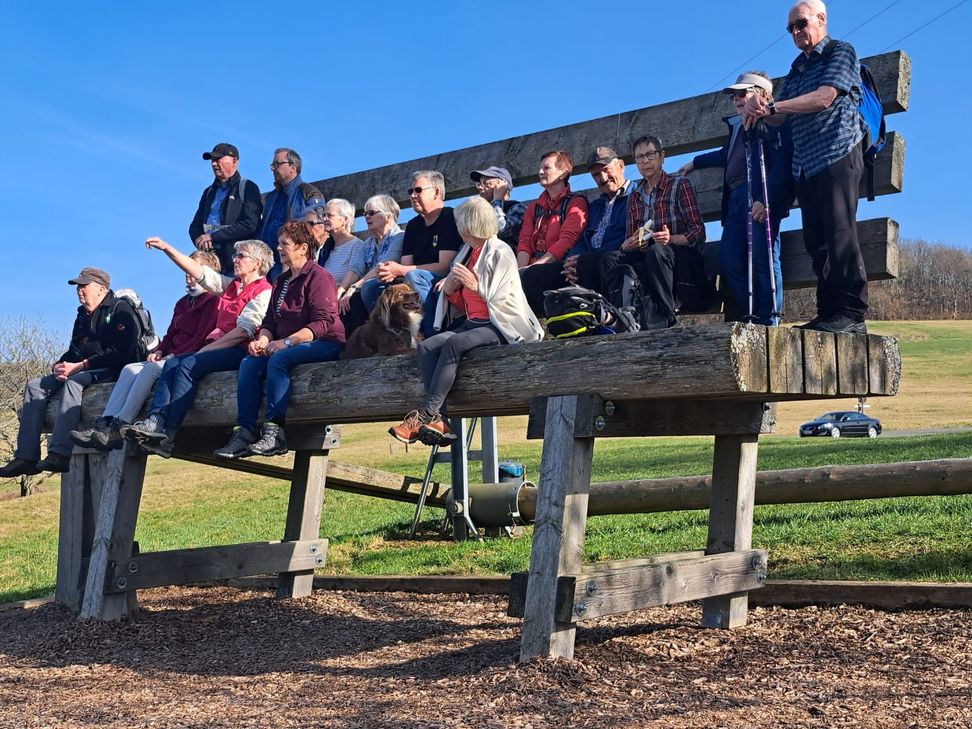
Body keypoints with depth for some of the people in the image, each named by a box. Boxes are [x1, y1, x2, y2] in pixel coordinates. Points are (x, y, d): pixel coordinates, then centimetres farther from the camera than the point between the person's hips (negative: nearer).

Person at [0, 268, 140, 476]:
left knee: (74, 381, -37)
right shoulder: (83, 315, 21)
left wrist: (80, 365, -20)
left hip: (112, 371, -9)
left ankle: (59, 454, -47)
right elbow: (75, 350, 21)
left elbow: (120, 353, -18)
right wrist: (59, 366, -3)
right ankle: (26, 457, -16)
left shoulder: (120, 309, -6)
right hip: (81, 371, 9)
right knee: (35, 386, -4)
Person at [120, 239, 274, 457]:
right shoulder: (231, 285, 23)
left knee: (189, 364, -25)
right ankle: (155, 421, -28)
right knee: (172, 363, -11)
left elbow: (243, 332, -14)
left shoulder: (263, 292, -4)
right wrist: (167, 248, 13)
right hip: (217, 347, 9)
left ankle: (167, 435, -30)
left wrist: (207, 349, -16)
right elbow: (198, 272, 22)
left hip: (240, 351, -9)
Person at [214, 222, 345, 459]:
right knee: (249, 363, -16)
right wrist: (262, 341, -5)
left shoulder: (318, 276, -7)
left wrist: (286, 342, -24)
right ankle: (245, 432, -25)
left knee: (278, 359, -34)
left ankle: (274, 432, -38)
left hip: (324, 344, -8)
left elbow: (323, 323, -17)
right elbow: (270, 321, 18)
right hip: (284, 346, 8)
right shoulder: (281, 281, 21)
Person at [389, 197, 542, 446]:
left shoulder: (500, 252, -3)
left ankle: (424, 414, -35)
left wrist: (476, 286, -20)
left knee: (453, 344, -34)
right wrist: (449, 291, 4)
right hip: (473, 323, 8)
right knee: (427, 346, -18)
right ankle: (439, 420, -31)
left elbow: (502, 301, -10)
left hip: (500, 327, -8)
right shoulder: (466, 253, 20)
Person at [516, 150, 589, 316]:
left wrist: (531, 268, -17)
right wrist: (521, 269, -8)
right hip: (534, 268, 5)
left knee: (528, 277, -35)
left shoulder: (576, 203, 6)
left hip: (558, 266, -5)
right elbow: (525, 242, 15)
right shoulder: (533, 207, 27)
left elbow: (566, 241, -8)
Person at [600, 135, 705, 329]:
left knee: (655, 250, -38)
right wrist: (628, 245, -12)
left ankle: (666, 318, -33)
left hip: (678, 254, -4)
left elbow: (698, 232, -6)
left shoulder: (680, 185, 1)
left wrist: (670, 239, -25)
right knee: (609, 259, -23)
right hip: (644, 258, 4)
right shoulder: (634, 195, 17)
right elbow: (630, 239, 13)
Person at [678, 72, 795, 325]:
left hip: (760, 199, -9)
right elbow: (727, 155, 46)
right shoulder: (738, 126, 26)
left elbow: (781, 164, -13)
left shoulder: (773, 121, -1)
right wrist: (695, 163, 58)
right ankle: (749, 316, 4)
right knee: (729, 261, 0)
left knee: (763, 259, -12)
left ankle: (768, 321, -10)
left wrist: (765, 200, -23)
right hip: (736, 198, 9)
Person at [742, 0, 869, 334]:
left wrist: (772, 107, -17)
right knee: (816, 243, 3)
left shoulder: (841, 52, 2)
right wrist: (761, 109, -8)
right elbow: (780, 118, 15)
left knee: (840, 235, -13)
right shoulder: (798, 68, 23)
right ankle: (828, 314, 5)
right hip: (806, 165, 8)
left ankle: (853, 314, -14)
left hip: (837, 155, -7)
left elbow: (824, 98, -14)